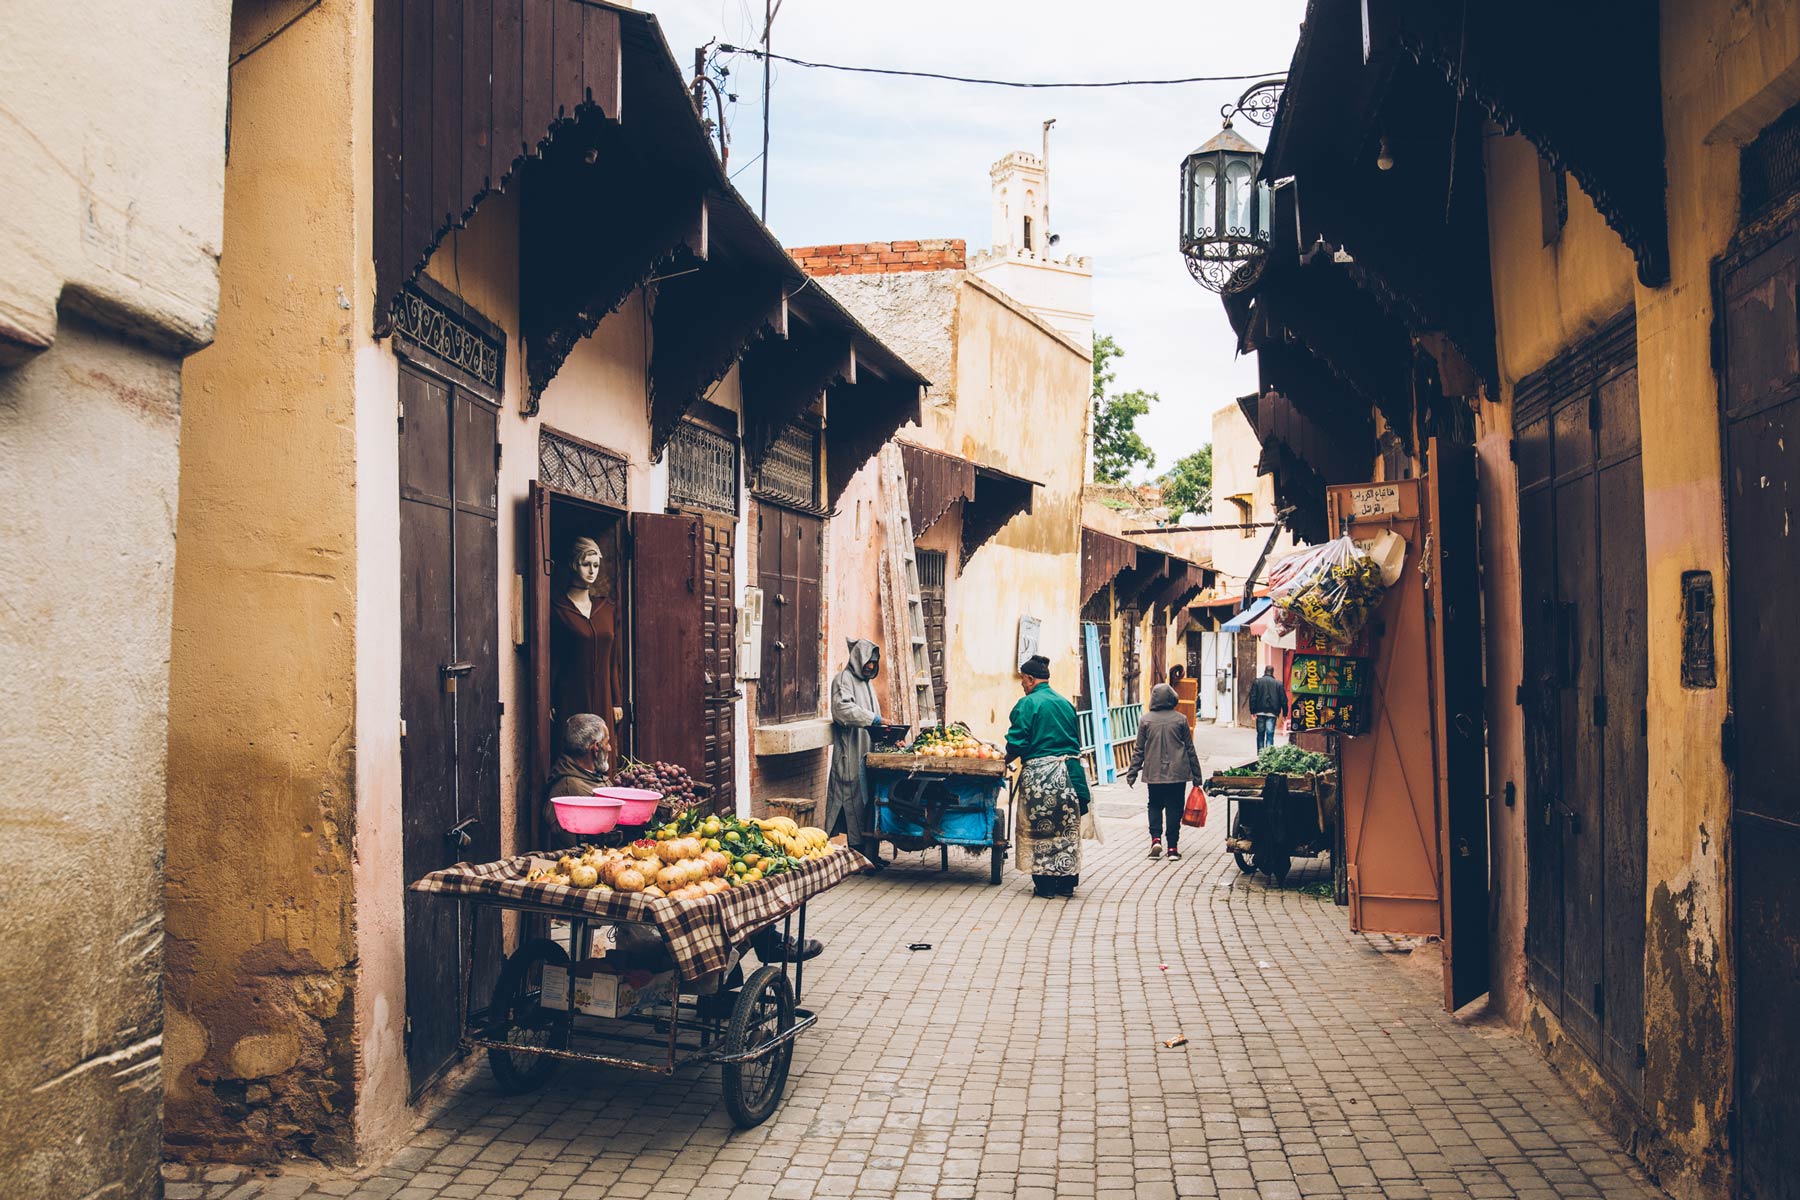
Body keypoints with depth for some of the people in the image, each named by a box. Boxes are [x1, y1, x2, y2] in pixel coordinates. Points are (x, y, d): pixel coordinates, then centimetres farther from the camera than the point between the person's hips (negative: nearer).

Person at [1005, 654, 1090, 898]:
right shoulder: (1065, 703, 11)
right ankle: (1066, 883, 15)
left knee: (1040, 831, 5)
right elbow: (1077, 741, 15)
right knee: (1067, 829, 11)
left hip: (1039, 774, -6)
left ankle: (1045, 884, 7)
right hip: (1069, 772, 6)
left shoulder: (1028, 704, -9)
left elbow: (1017, 742, -12)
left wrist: (1008, 758, 6)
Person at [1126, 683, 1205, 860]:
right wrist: (1196, 774, 10)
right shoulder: (1180, 719, -2)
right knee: (1174, 807, 6)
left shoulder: (1146, 720, -2)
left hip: (1154, 773, 1)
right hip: (1177, 773, -1)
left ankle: (1155, 839, -3)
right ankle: (1173, 847, 5)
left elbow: (1139, 750, 0)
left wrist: (1132, 773, 8)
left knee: (1155, 806, 16)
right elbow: (1190, 748, 2)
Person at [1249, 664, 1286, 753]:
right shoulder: (1278, 683, 3)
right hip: (1272, 712, -1)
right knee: (1270, 734, -3)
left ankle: (1260, 753, 12)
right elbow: (1283, 699, 4)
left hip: (1260, 712, 1)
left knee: (1260, 734, 11)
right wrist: (1284, 713, 9)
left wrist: (1252, 711, -3)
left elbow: (1253, 697, -3)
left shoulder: (1257, 681, 2)